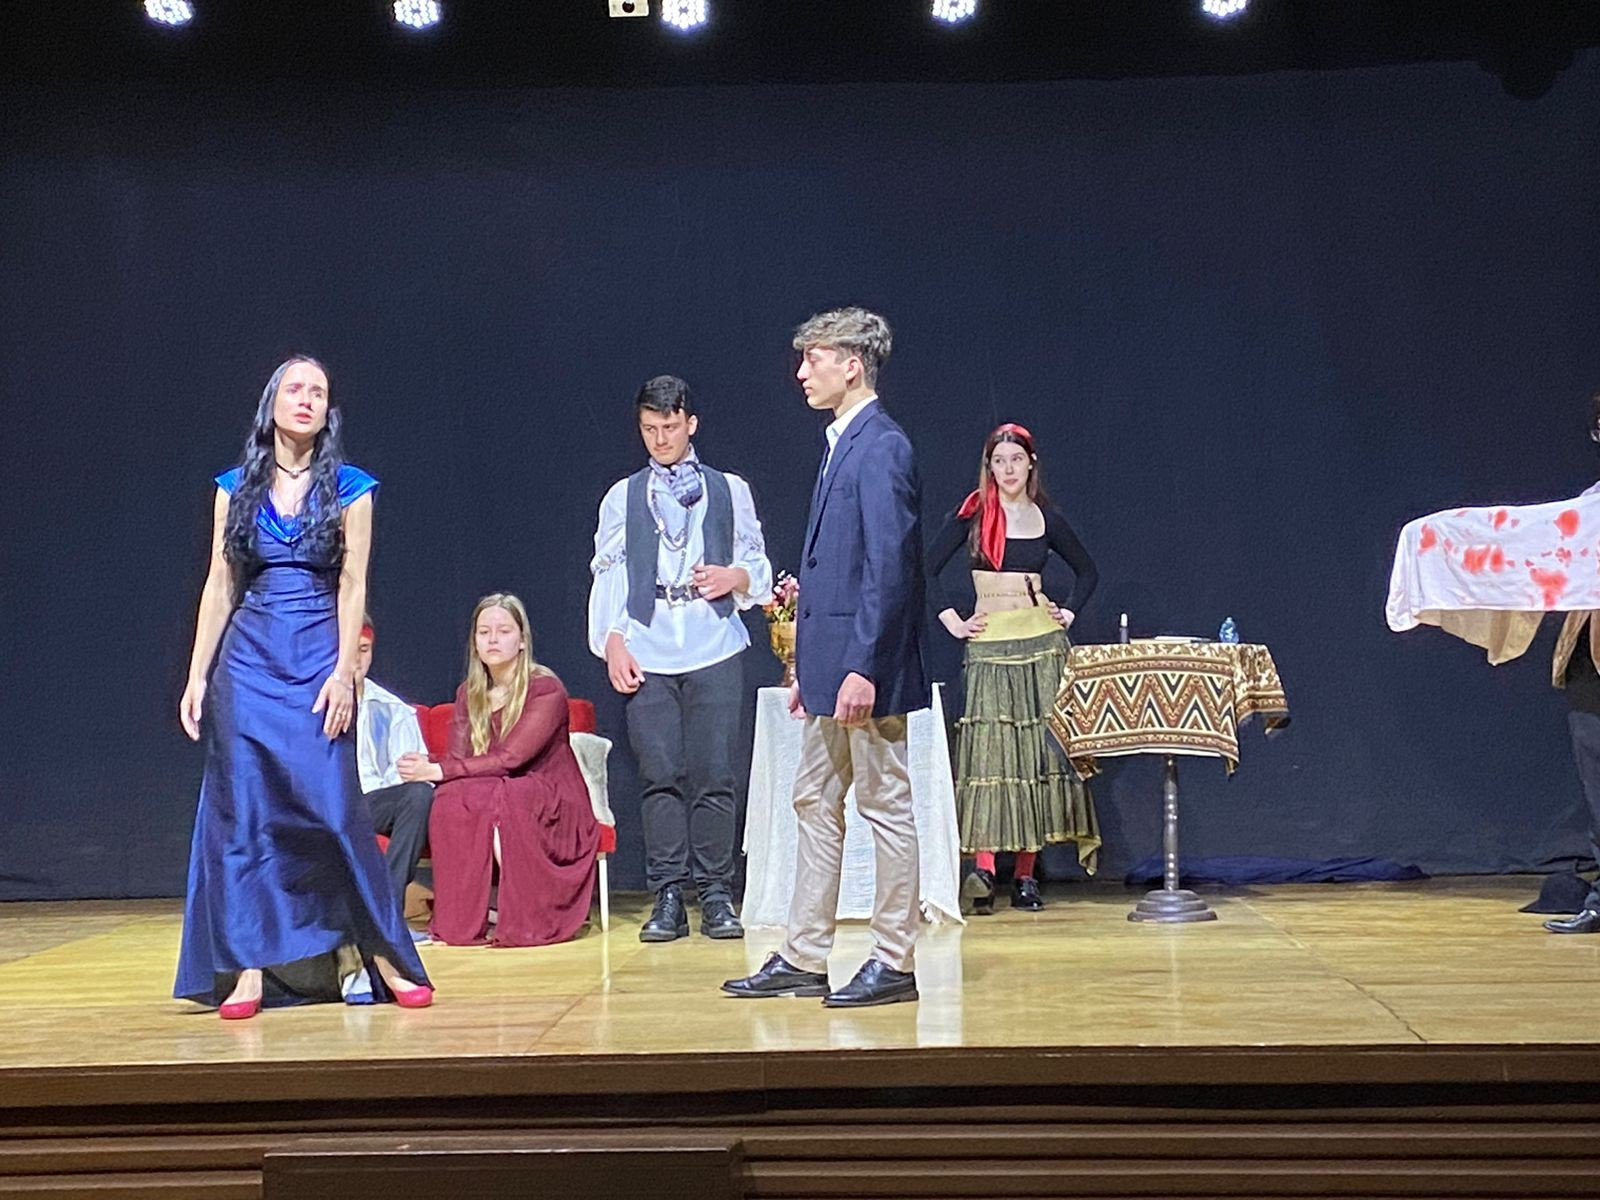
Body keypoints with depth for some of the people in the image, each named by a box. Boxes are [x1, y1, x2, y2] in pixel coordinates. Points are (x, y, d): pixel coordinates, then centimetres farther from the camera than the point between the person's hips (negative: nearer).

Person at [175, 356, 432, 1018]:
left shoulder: (350, 488, 4)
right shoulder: (236, 487, 9)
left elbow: (352, 585, -1)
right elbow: (219, 585, 9)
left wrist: (344, 671, -10)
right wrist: (198, 675, 4)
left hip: (319, 658, -2)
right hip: (248, 659, 2)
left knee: (334, 807, -7)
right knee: (244, 812, 0)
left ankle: (383, 955, 5)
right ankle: (249, 969, 5)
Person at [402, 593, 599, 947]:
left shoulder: (546, 689, -11)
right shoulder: (469, 694, 10)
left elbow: (509, 759, -21)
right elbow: (458, 759, -1)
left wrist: (438, 770, -25)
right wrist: (428, 765, -25)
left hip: (552, 804, -5)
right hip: (495, 796, 5)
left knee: (494, 797, -36)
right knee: (453, 796, -28)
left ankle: (524, 919, -24)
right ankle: (465, 919, -23)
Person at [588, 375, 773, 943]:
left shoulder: (730, 490, 14)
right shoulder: (623, 497, 15)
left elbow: (758, 568, 13)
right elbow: (606, 577, 10)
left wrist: (735, 577, -9)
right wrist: (612, 643, -2)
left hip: (716, 649, 0)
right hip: (647, 654, 1)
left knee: (714, 773, -5)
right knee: (661, 775, -3)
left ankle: (716, 895, 1)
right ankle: (668, 897, 3)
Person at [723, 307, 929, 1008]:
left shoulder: (881, 447, -14)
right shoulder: (843, 444, 16)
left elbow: (889, 566, -21)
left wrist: (863, 668, -24)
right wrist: (808, 664, 18)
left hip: (864, 667, -10)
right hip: (830, 663, 10)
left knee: (885, 806, 0)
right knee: (815, 803, 13)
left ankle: (894, 963, 10)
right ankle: (803, 958, 21)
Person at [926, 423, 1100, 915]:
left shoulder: (1047, 518, 9)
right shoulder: (973, 514, 3)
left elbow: (1087, 571, 22)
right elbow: (927, 568, 1)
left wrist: (1069, 613, 9)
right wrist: (952, 621, -4)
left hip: (1041, 639, 2)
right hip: (989, 643, -2)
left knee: (1039, 747, 0)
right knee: (989, 749, -11)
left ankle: (1025, 874, 3)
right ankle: (983, 868, -17)